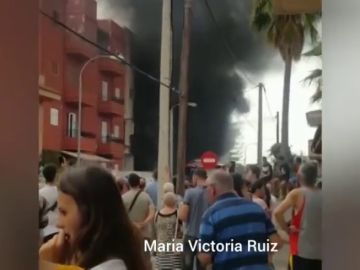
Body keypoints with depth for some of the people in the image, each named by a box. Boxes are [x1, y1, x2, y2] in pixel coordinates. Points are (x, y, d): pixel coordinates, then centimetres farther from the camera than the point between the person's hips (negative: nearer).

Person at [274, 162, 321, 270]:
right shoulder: (322, 195, 5)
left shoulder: (297, 193, -7)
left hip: (302, 250, -4)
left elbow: (277, 212, -18)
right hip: (320, 252, 4)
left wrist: (287, 229, -4)